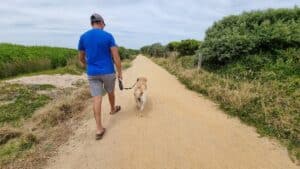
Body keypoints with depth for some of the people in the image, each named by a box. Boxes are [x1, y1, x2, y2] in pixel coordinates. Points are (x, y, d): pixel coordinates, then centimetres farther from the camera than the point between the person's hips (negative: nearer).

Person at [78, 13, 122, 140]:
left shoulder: (83, 37, 3)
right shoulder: (108, 36, -6)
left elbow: (81, 58, 11)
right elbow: (116, 56, -12)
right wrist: (120, 72, -4)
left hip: (92, 73, 2)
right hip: (108, 72, -2)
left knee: (97, 98, 0)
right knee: (110, 92, 23)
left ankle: (99, 129, 0)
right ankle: (113, 109, 48)